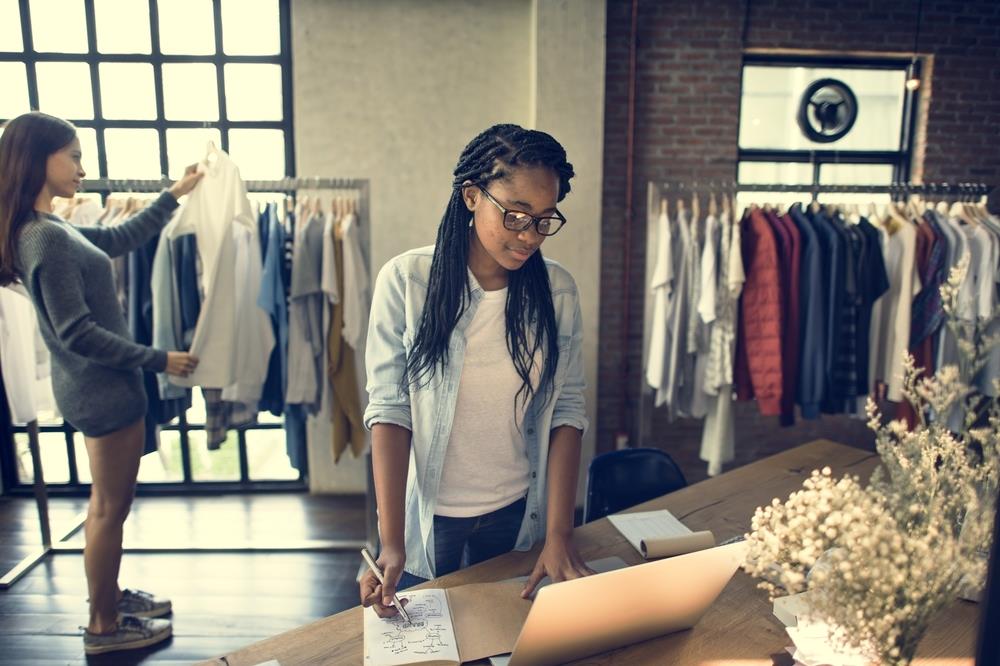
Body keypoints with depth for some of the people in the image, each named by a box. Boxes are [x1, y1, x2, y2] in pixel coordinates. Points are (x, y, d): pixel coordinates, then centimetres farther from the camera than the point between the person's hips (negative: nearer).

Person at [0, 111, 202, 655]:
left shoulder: (47, 229, 8)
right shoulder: (48, 239, -22)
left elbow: (120, 238, 19)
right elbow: (77, 333, -24)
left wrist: (174, 196, 20)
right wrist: (158, 360, -17)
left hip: (95, 384, 10)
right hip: (102, 387, -10)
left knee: (105, 501, 21)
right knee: (112, 507, 3)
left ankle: (109, 597, 37)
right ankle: (104, 627, 19)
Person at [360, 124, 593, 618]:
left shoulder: (556, 290, -7)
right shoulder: (406, 280, -15)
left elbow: (567, 411, -7)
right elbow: (389, 410, -16)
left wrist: (558, 535, -13)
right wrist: (391, 543, -21)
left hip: (517, 513, 2)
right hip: (428, 517, -2)